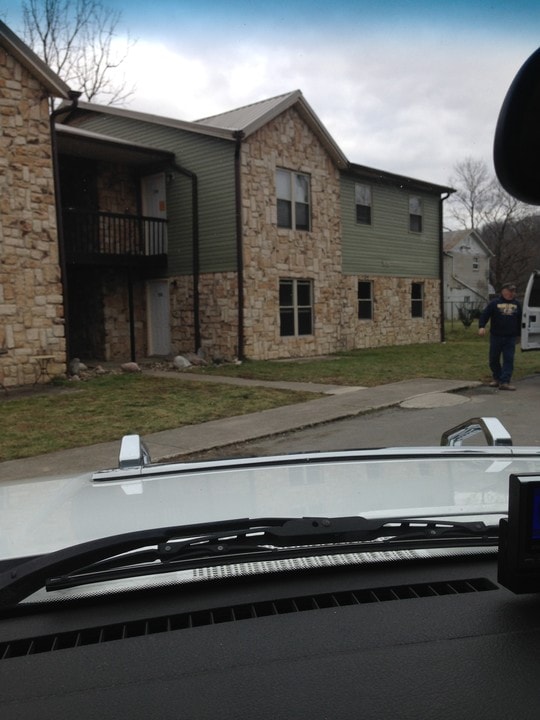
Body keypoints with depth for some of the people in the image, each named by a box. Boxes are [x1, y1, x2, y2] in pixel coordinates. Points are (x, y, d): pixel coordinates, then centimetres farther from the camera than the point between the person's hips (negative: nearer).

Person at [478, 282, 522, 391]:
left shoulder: (517, 304, 11)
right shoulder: (494, 303, -2)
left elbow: (520, 320, 19)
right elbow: (484, 315, -10)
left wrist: (519, 333, 17)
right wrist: (481, 326, -25)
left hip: (510, 337, 2)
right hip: (496, 337, -2)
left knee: (508, 359, -6)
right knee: (494, 359, 7)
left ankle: (504, 382, -7)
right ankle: (497, 378, 27)